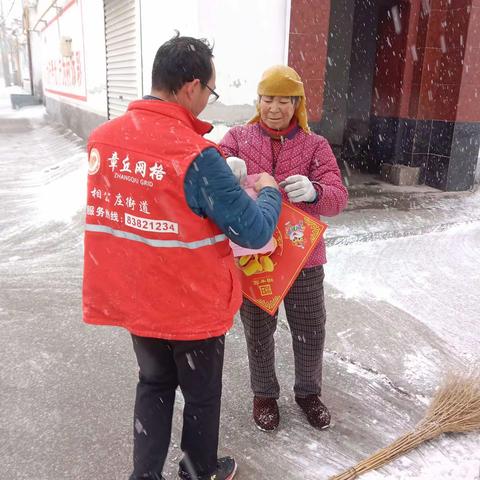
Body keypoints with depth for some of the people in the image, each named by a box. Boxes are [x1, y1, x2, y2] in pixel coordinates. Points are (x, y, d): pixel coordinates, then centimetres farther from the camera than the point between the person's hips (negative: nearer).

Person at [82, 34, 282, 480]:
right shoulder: (195, 155, -25)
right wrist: (268, 191, 0)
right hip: (192, 304, -5)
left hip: (130, 298, 6)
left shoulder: (102, 138, -4)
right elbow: (255, 232, -20)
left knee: (154, 383, 26)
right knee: (202, 392, 20)